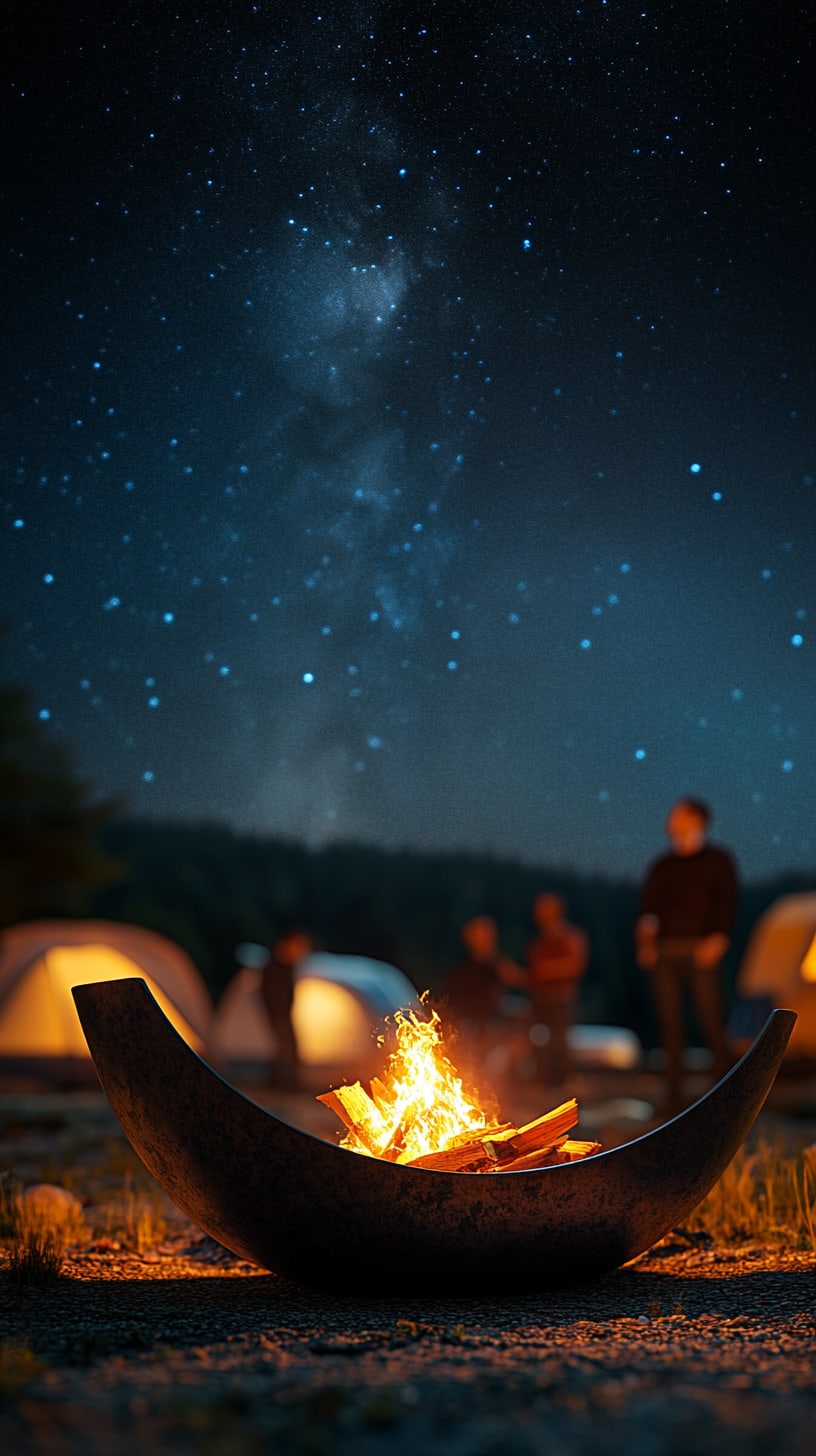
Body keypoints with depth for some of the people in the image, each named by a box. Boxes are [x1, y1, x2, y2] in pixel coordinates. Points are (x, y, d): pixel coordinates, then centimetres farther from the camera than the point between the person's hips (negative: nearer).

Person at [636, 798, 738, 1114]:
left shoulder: (717, 860, 8)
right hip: (664, 952, 4)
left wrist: (718, 939, -14)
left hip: (700, 951, -4)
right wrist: (645, 939, -2)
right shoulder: (662, 866, 18)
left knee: (711, 1022, -8)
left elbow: (727, 902, 0)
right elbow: (648, 907, 15)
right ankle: (674, 1097, 6)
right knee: (670, 1024, 2)